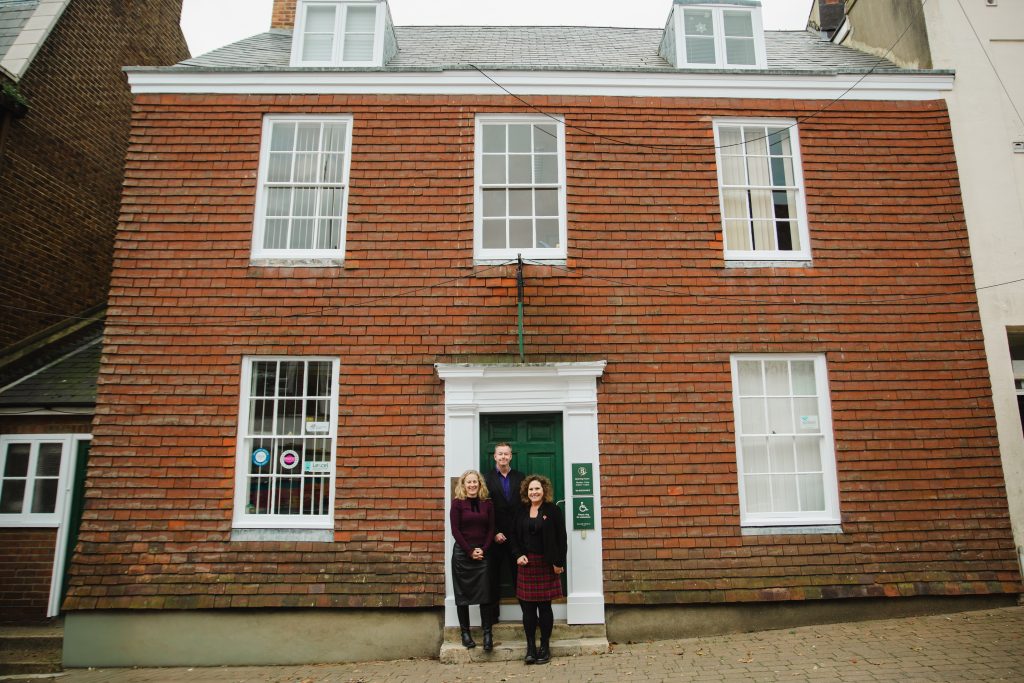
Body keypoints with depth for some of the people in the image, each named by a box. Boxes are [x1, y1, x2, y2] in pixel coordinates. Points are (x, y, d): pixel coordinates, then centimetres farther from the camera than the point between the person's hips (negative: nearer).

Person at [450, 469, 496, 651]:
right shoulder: (457, 502, -2)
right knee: (462, 594, 5)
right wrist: (470, 551, -10)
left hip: (482, 553, 2)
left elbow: (491, 529, 6)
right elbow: (455, 530, -6)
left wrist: (483, 550, -7)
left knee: (485, 593, -1)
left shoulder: (487, 503, 7)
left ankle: (487, 633, 6)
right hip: (462, 553, -2)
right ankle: (465, 632, 14)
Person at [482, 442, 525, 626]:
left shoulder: (520, 478, 6)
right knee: (493, 576, 7)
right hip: (495, 536, -1)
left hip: (517, 534, 1)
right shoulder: (486, 478, -1)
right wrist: (494, 533, -10)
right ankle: (492, 615, 16)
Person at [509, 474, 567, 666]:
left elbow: (561, 538, -6)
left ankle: (545, 646, 17)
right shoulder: (522, 511, 7)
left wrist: (559, 562, -10)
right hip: (527, 563, 4)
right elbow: (515, 536, 13)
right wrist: (518, 554, -2)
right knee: (527, 607, 4)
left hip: (546, 564, -3)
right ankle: (530, 647, 15)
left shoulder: (553, 510, -5)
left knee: (544, 606, 4)